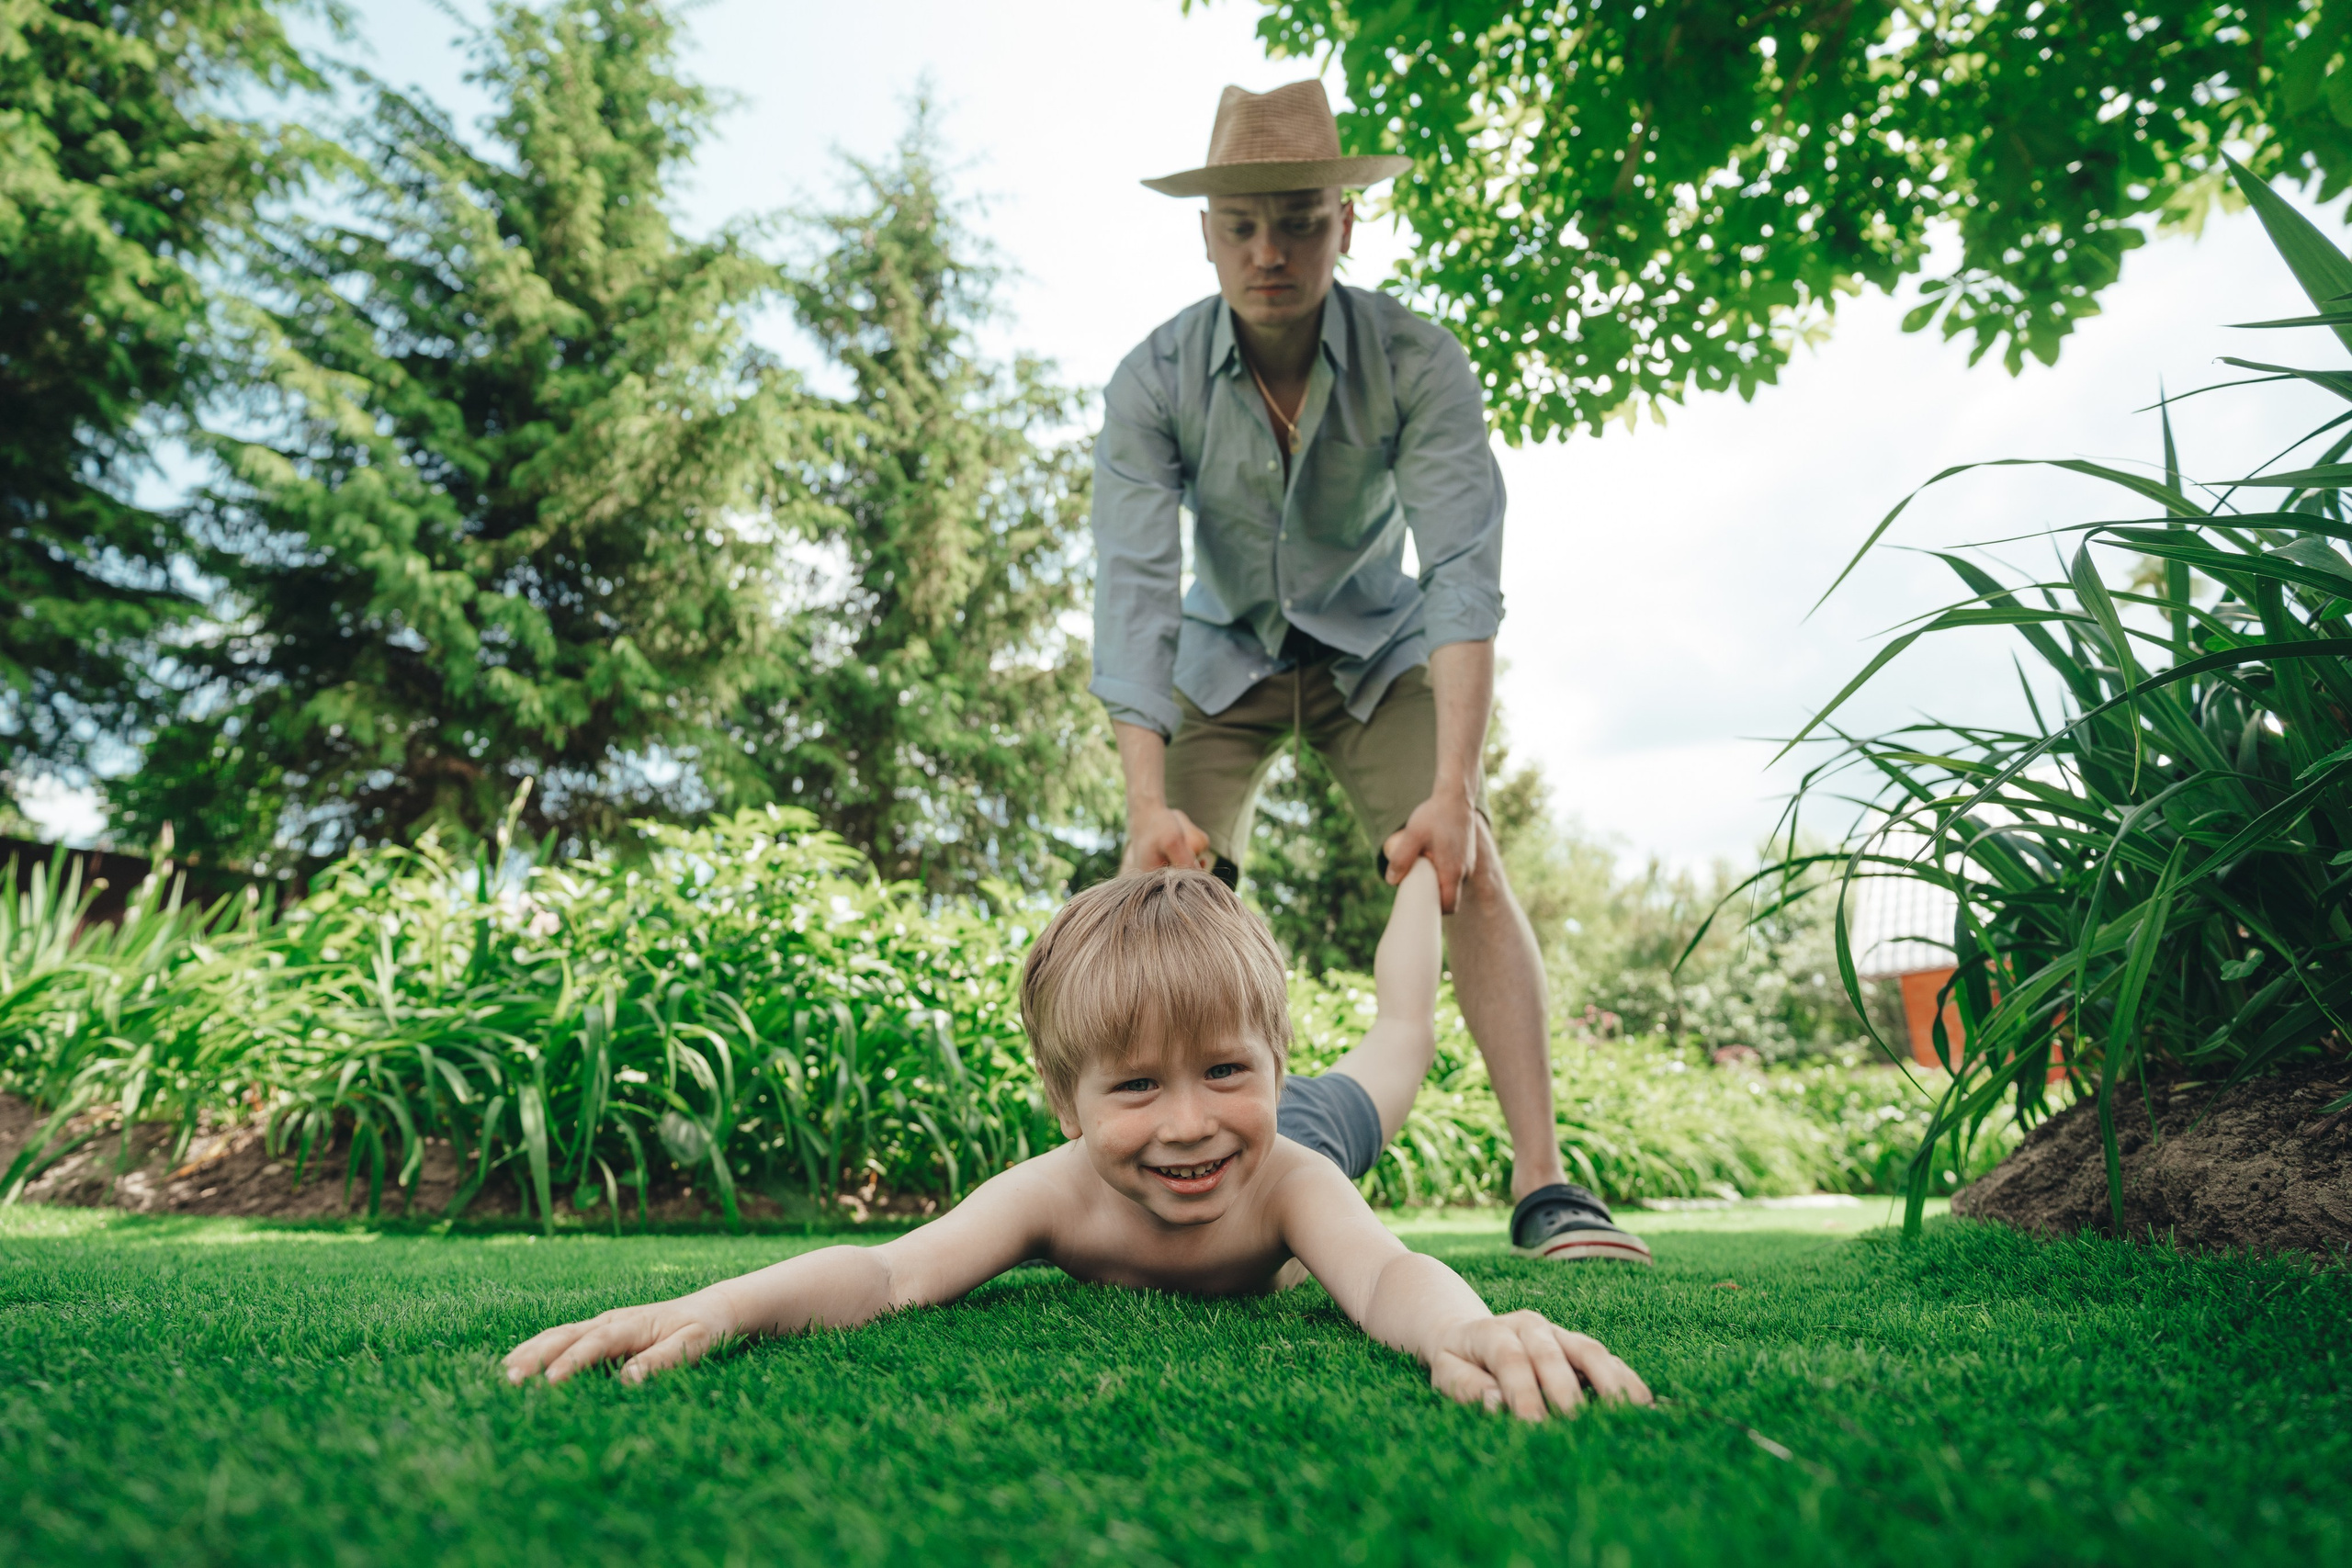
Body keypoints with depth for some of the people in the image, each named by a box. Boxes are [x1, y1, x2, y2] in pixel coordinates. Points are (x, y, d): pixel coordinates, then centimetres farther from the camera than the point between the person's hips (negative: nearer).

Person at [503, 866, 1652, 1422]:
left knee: (1395, 1046, 30)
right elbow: (888, 1272, -59)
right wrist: (713, 1306, -78)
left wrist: (1469, 1328, -93)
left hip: (1304, 1136, 0)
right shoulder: (1062, 1192, -48)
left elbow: (1388, 1277, -68)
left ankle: (1425, 860, 52)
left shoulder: (1285, 1174, -50)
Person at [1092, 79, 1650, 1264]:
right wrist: (1148, 803, -40)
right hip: (1221, 658, 1)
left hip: (1374, 649, -1)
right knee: (1162, 891, -15)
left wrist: (1452, 789, -42)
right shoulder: (1152, 384, -20)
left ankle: (1542, 1185, -17)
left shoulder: (1417, 361, -22)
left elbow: (1464, 574, -30)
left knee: (1468, 868, -19)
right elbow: (1132, 593, -28)